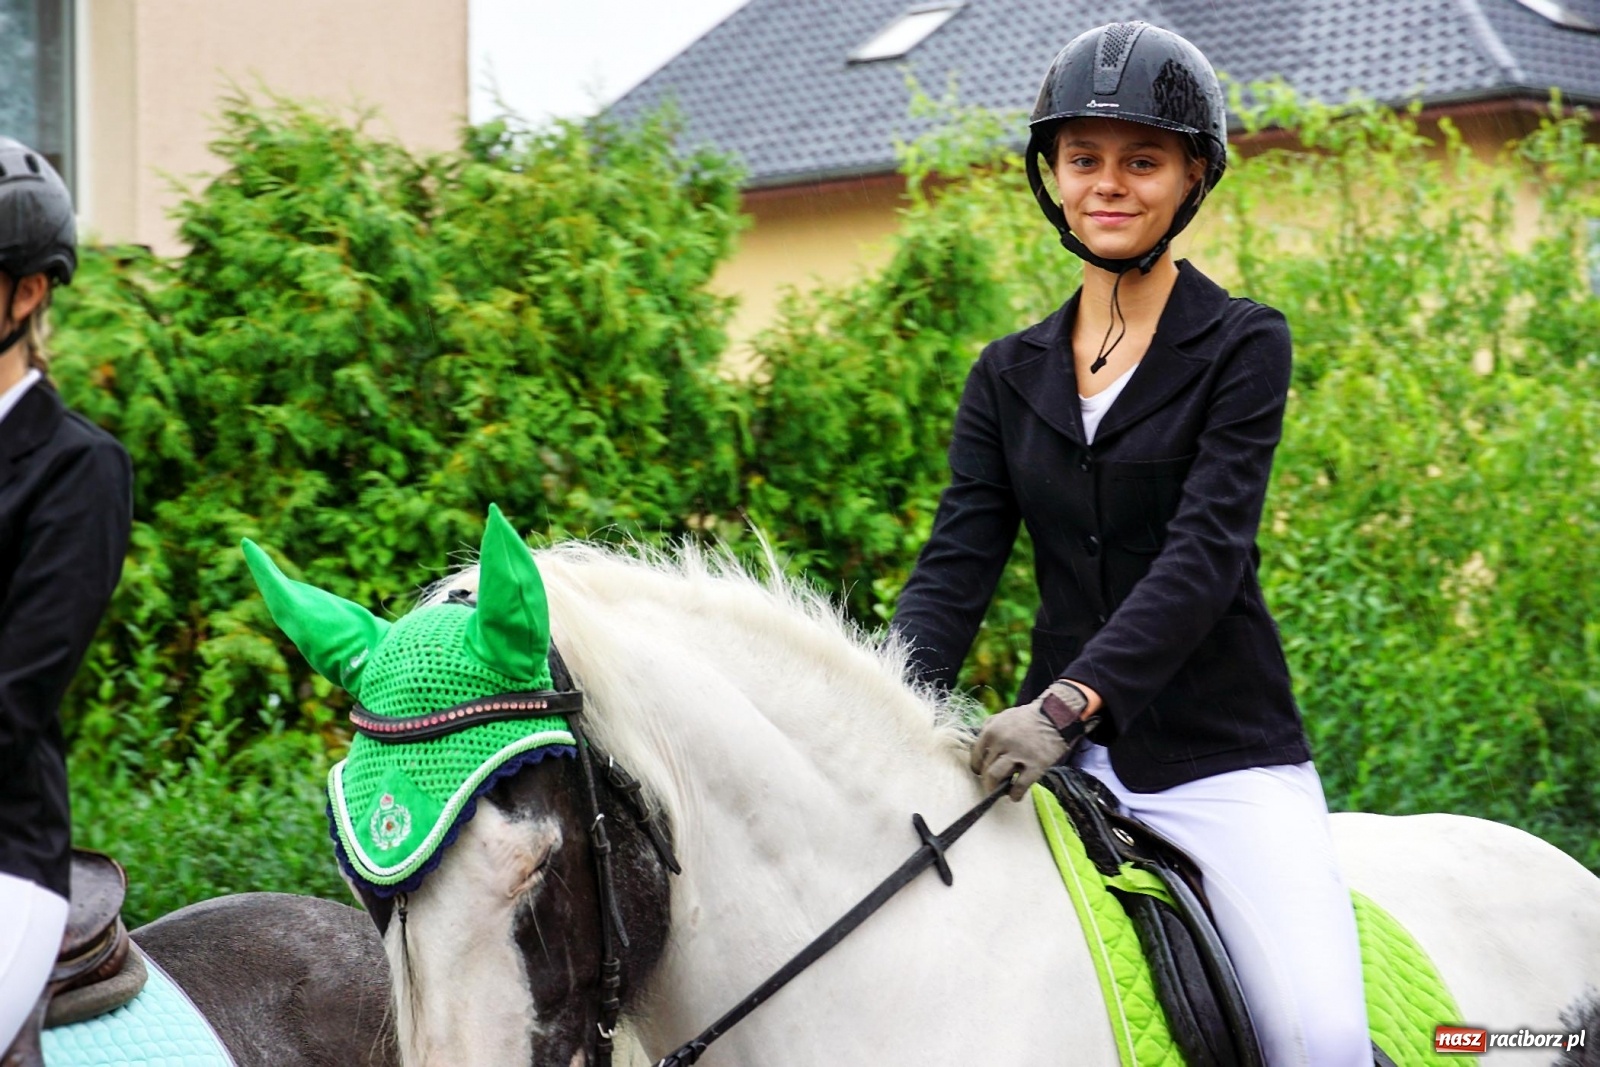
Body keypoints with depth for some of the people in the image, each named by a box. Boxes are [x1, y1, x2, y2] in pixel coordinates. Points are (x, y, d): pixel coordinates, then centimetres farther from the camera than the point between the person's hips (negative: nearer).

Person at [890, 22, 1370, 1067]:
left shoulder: (1243, 345, -1)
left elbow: (1206, 552, -14)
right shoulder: (1010, 374, 12)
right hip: (1060, 747, 4)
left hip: (1221, 748, -4)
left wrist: (1072, 701, -29)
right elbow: (956, 565, 3)